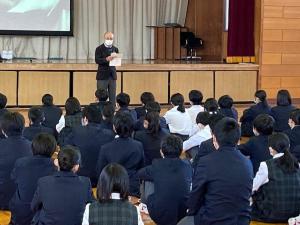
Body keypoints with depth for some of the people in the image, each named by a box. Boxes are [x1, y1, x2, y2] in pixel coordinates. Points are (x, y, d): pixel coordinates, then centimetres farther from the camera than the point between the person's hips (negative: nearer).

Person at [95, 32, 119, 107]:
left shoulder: (115, 49, 11)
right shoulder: (99, 49, -2)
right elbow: (97, 60, -15)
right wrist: (106, 59, -29)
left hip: (112, 75, 4)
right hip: (102, 76, -4)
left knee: (112, 97, 5)